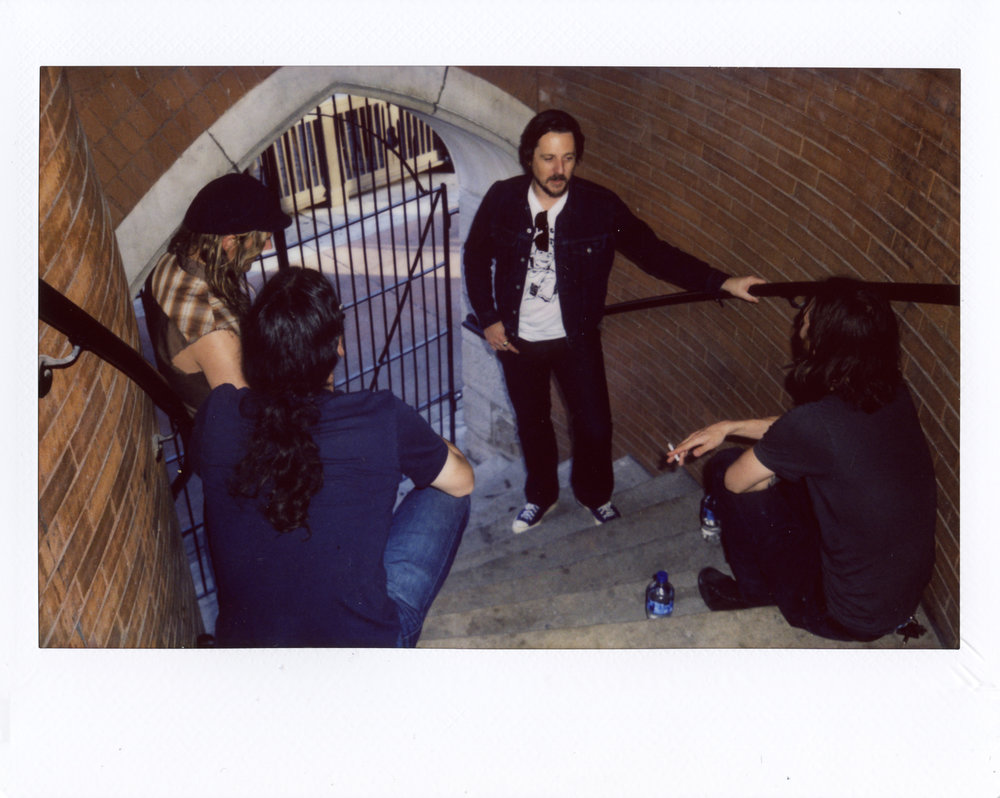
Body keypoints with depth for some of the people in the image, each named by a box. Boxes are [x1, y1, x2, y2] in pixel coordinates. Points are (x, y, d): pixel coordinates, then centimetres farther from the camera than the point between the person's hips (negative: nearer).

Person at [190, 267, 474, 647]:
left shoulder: (218, 415, -12)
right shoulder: (383, 419, -20)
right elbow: (462, 481, -1)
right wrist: (429, 444, 21)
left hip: (241, 639, 4)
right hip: (364, 643, -3)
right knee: (444, 497, 13)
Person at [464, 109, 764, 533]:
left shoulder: (600, 207, -17)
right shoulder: (502, 199, -14)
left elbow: (653, 252, -16)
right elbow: (476, 257, 2)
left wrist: (722, 282, -26)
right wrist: (488, 319, -3)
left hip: (576, 338, -1)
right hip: (517, 339, 1)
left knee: (594, 425, 7)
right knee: (532, 421, 19)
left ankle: (595, 494, 41)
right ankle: (540, 495, 47)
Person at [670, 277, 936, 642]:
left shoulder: (815, 423, -31)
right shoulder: (894, 393, -8)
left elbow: (736, 481, -15)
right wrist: (730, 426, 9)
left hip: (849, 618, -7)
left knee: (724, 469, -5)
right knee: (779, 464, 15)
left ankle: (756, 589, 18)